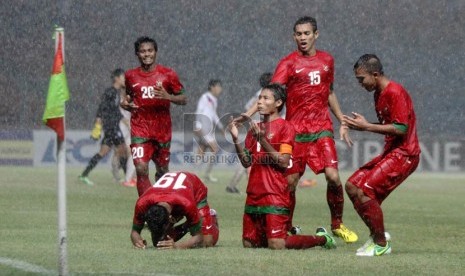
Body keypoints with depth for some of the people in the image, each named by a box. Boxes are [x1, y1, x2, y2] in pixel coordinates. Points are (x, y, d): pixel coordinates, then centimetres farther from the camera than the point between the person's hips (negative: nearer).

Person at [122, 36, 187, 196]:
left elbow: (183, 99, 2)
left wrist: (168, 97, -18)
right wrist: (126, 104, -1)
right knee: (141, 169, -17)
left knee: (162, 171, 13)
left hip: (162, 129, 0)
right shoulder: (131, 76, 6)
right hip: (140, 129, 0)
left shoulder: (168, 75, 0)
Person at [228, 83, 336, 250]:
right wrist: (236, 139, 0)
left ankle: (321, 238, 8)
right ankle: (292, 232, 29)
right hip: (254, 195, 7)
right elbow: (247, 162, 13)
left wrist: (263, 140, -19)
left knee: (276, 245, -16)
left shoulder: (284, 127, -5)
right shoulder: (255, 128, 17)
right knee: (249, 243, 7)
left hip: (275, 195, -7)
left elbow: (284, 162, -14)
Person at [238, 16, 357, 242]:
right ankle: (287, 229, 16)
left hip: (322, 130, 2)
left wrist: (342, 122, 22)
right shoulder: (288, 63, -3)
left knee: (333, 176, -12)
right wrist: (248, 114, -28)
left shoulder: (327, 60, 11)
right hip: (295, 130, -2)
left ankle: (337, 225, 5)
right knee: (290, 181, -1)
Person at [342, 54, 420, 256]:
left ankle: (381, 244, -7)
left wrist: (367, 127, -18)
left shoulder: (395, 92, -16)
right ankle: (378, 235, 12)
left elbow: (401, 128, -22)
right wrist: (360, 126, 4)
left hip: (404, 154, -10)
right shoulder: (379, 94, 15)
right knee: (352, 185, 6)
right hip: (390, 152, 10)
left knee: (365, 190, -18)